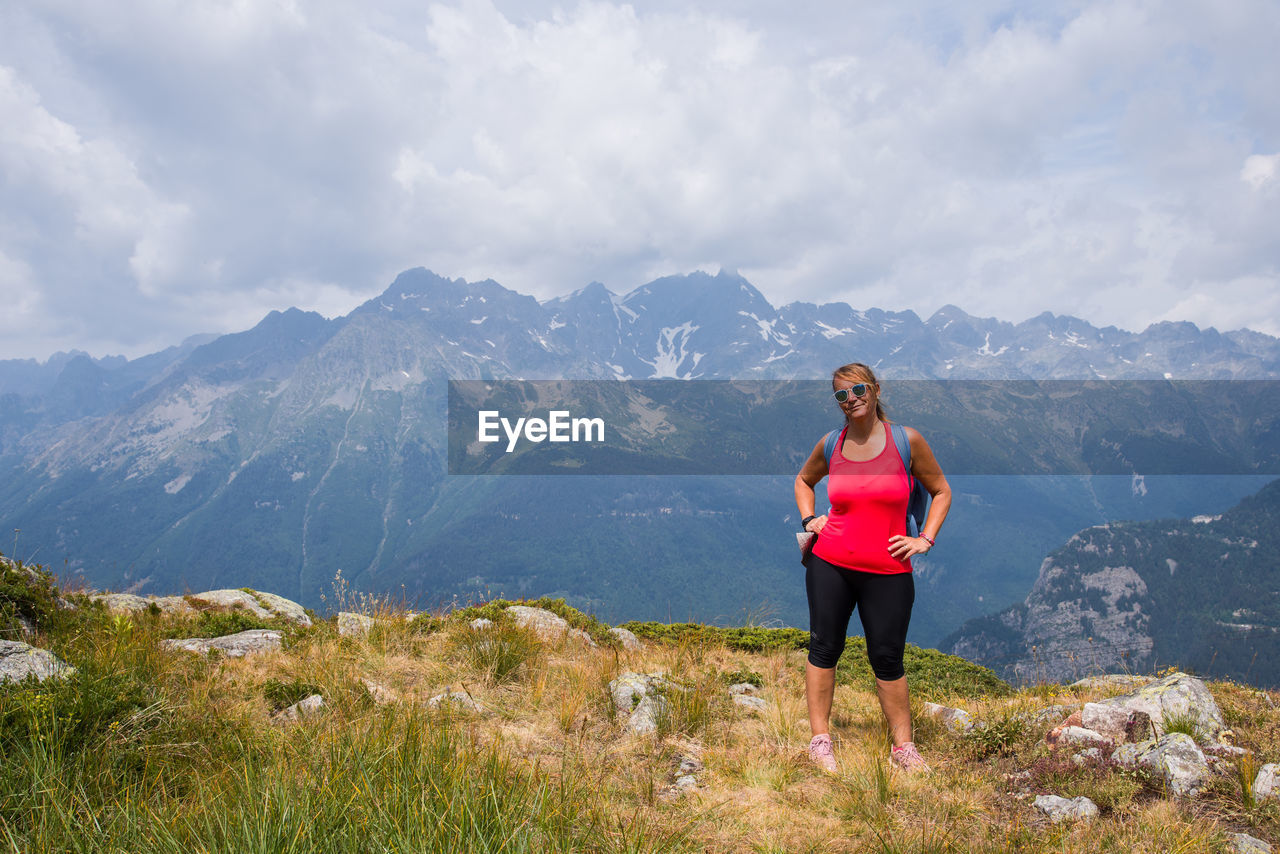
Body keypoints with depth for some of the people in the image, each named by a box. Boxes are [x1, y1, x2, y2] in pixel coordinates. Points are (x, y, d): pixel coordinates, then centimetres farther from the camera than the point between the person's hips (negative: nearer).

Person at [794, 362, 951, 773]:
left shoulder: (906, 440, -1)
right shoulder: (831, 445, 4)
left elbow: (941, 491, 10)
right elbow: (803, 480, 24)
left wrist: (925, 539, 1)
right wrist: (809, 519, 9)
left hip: (888, 572, -1)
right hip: (829, 564, 2)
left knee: (887, 658, 4)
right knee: (824, 648, 5)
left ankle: (903, 745, 21)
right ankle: (820, 739, 18)